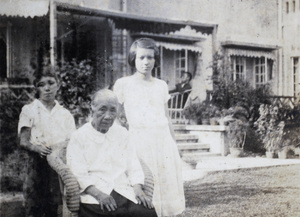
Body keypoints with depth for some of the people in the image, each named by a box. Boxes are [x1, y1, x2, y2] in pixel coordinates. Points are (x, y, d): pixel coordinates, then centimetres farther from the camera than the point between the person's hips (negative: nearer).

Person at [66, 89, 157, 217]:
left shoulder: (122, 133, 18)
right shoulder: (79, 137, 5)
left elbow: (133, 167, 15)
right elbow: (78, 174, -4)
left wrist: (138, 190, -3)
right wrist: (98, 194, -18)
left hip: (124, 192, 3)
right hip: (93, 196, -3)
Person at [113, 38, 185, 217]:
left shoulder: (162, 86, 12)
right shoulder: (124, 84, 0)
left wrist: (175, 147, 16)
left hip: (164, 142, 4)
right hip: (139, 142, -4)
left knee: (167, 188, 5)